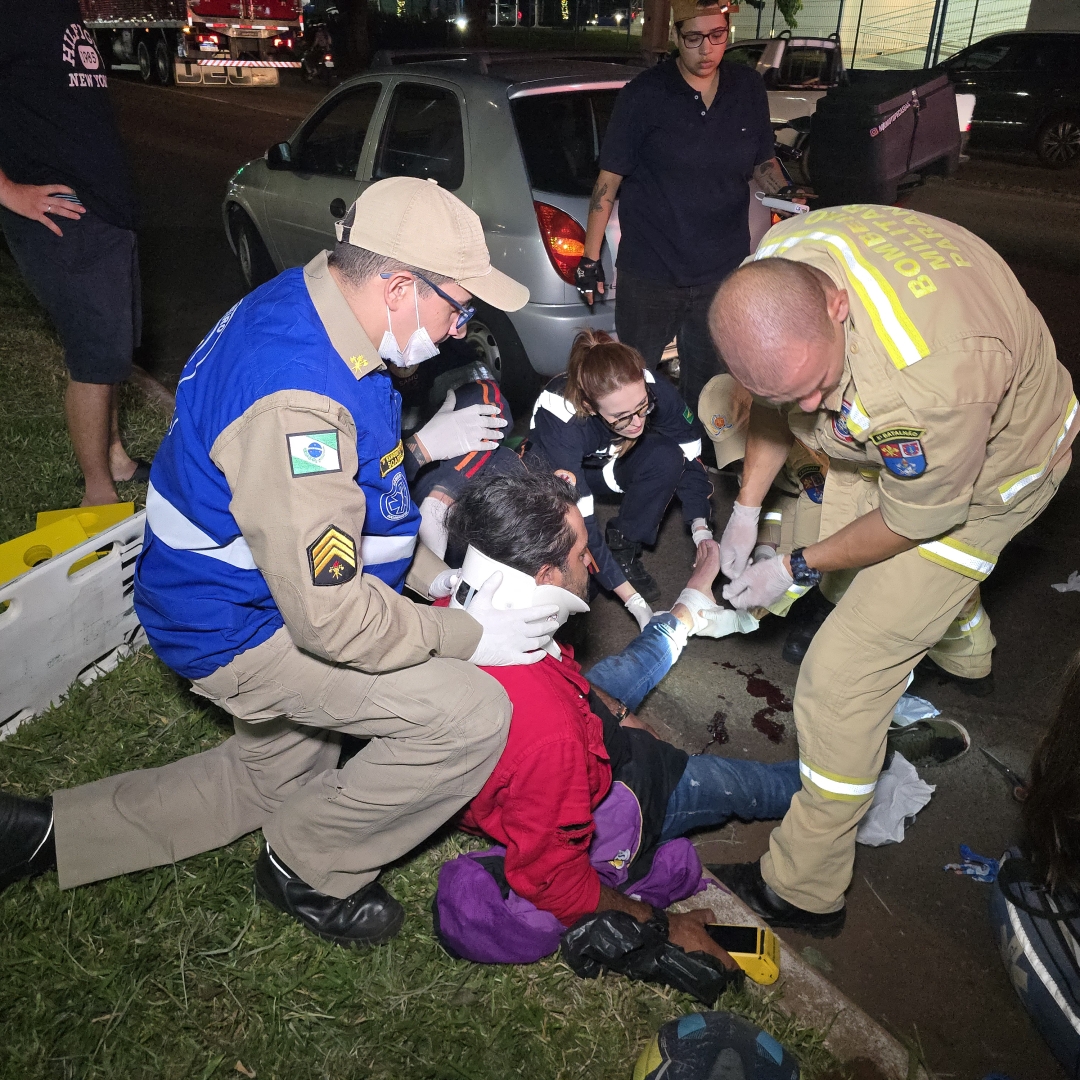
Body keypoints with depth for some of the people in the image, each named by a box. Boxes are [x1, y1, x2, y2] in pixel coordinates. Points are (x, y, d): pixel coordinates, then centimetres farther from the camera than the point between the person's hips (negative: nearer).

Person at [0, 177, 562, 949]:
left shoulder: (306, 304, -1)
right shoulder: (296, 401, -34)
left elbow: (356, 489, 11)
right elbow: (331, 617, -33)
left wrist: (437, 574, 6)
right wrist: (469, 636, -20)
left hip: (282, 587, 10)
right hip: (241, 630, -10)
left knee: (276, 788, 28)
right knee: (472, 714, -19)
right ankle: (311, 870, 7)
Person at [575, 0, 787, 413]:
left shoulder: (749, 88, 4)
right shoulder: (644, 94, -8)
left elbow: (763, 162, 16)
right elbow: (608, 180, -7)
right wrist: (590, 259, -8)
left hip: (723, 271, 4)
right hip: (649, 275, -3)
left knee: (705, 381, 17)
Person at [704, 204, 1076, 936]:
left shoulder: (931, 376, -46)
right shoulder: (775, 268, -24)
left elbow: (917, 518, -25)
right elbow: (778, 393, -2)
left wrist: (797, 570, -13)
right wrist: (748, 504, -2)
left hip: (984, 472, -7)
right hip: (888, 445, 7)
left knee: (847, 670, -9)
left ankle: (804, 889, 8)